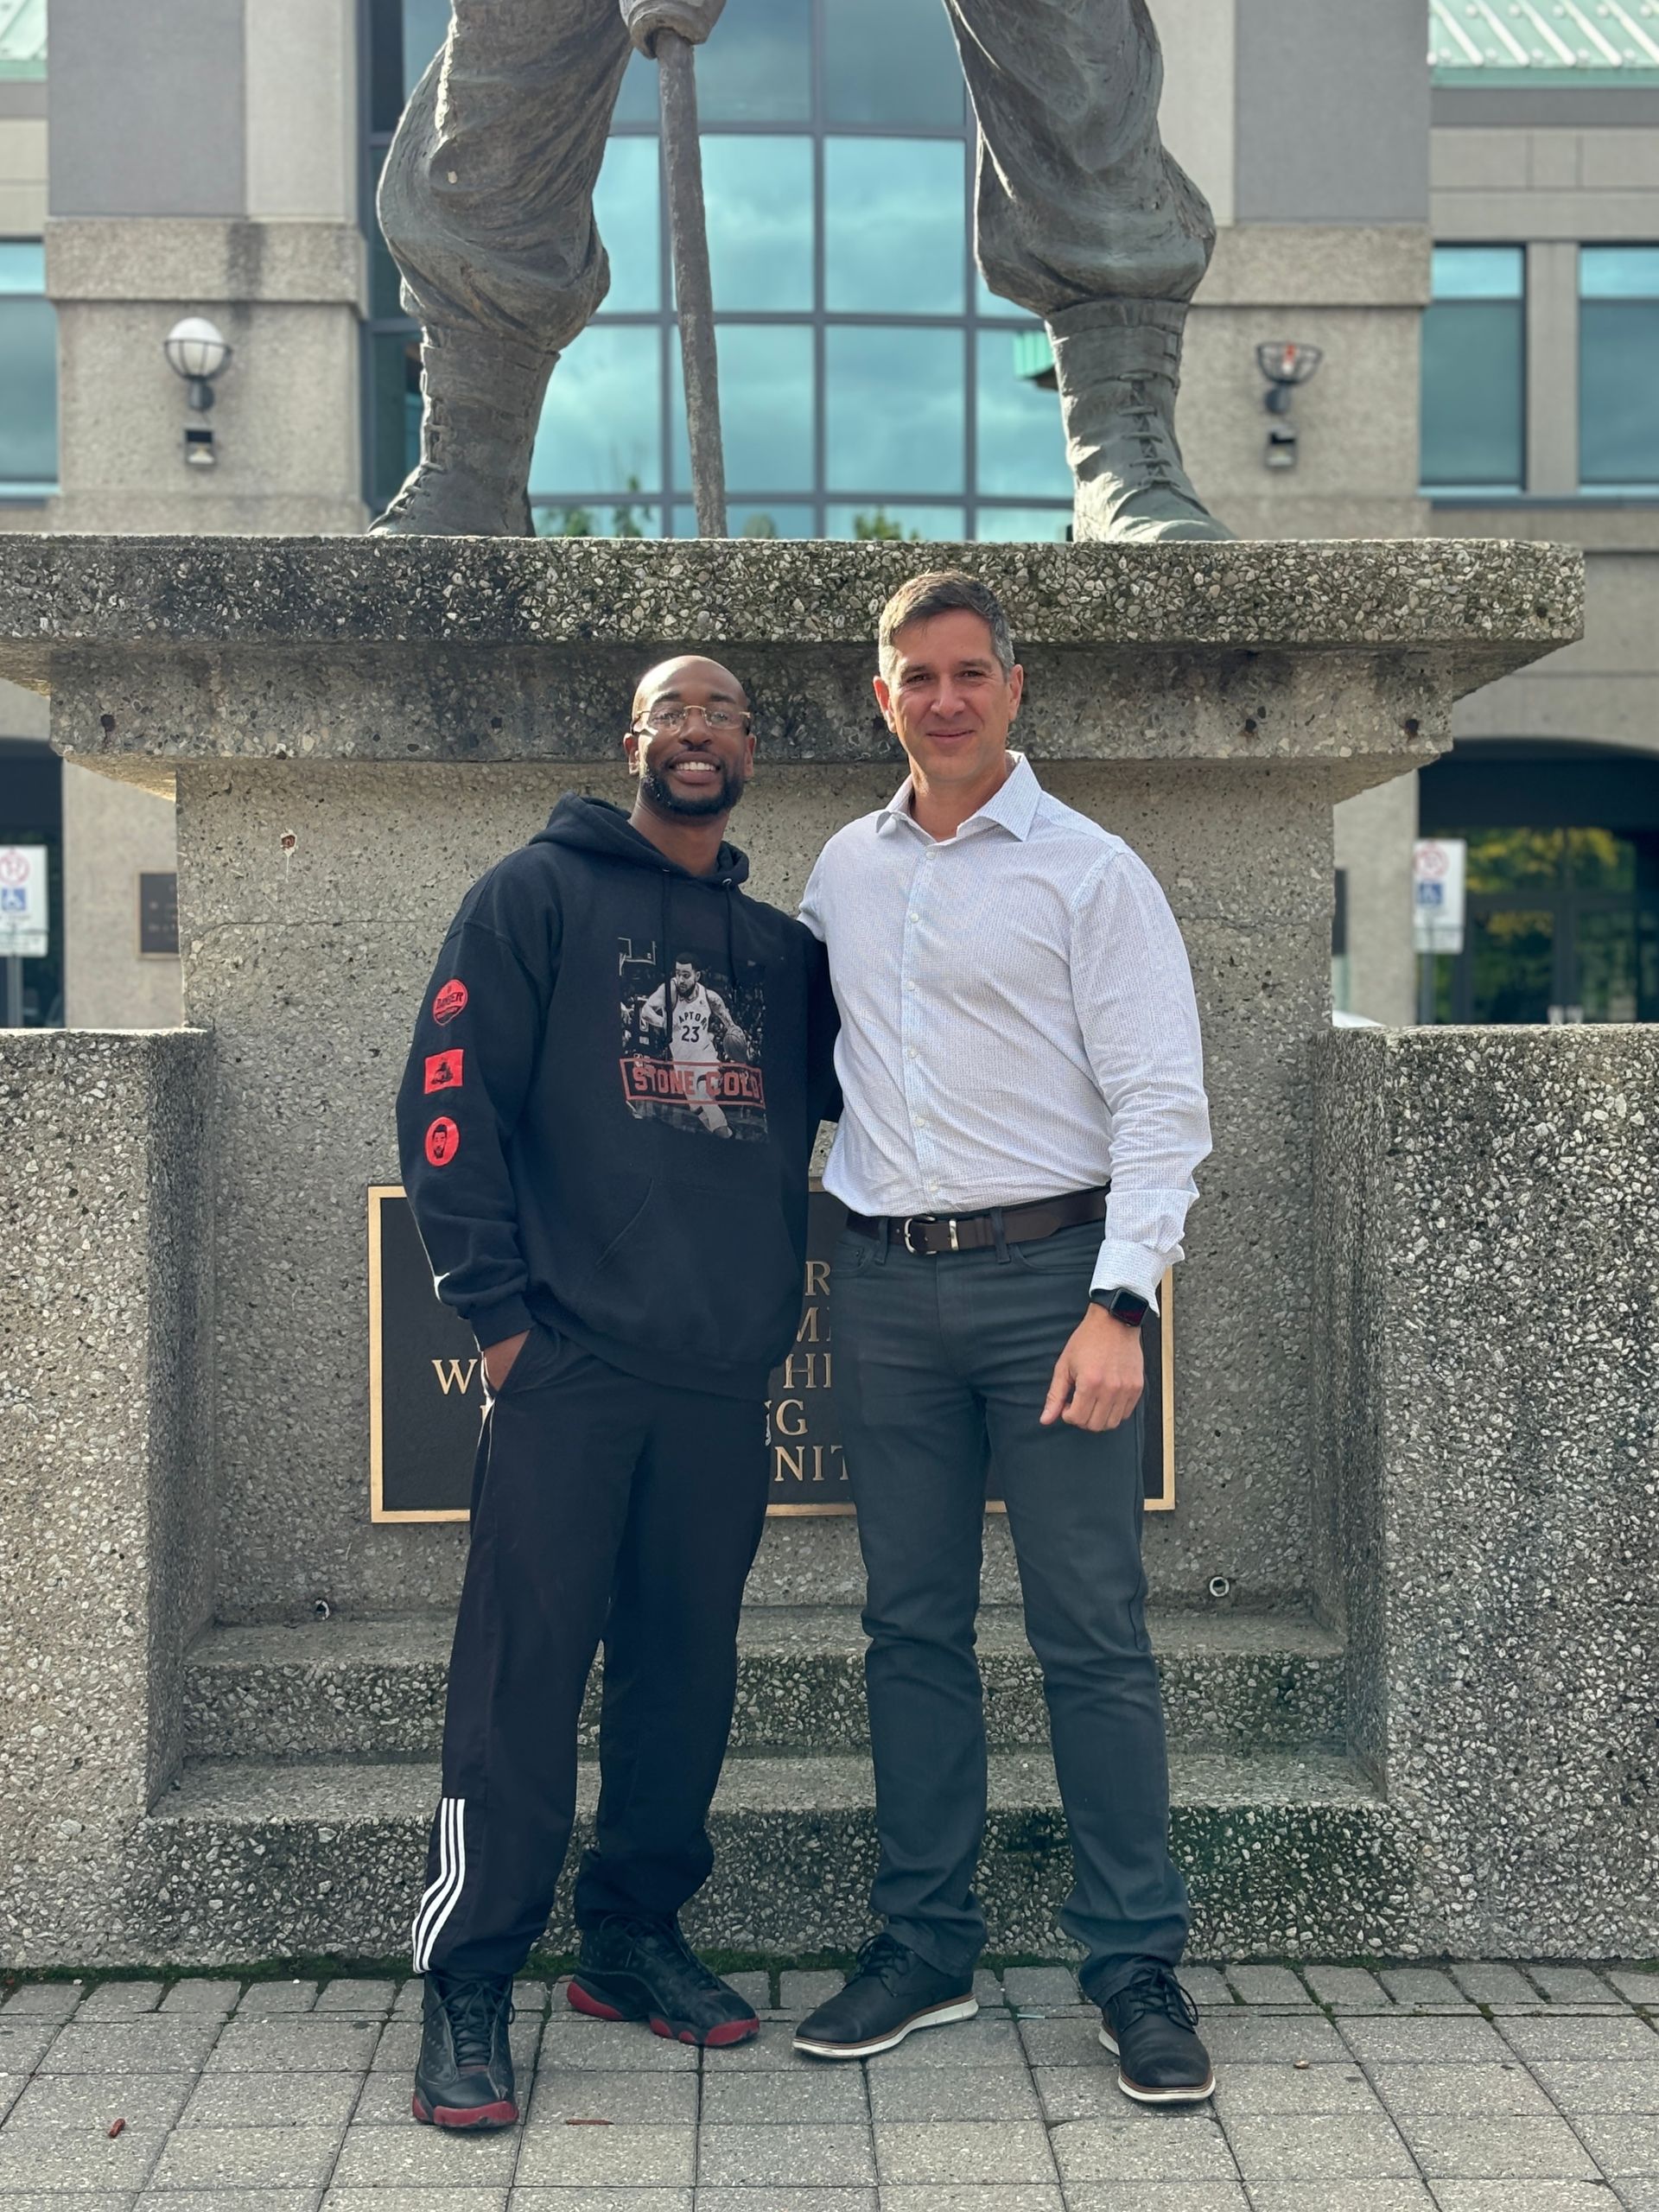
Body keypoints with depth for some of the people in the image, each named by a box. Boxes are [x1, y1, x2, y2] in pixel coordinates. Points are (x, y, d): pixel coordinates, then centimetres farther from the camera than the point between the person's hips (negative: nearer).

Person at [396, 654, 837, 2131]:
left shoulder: (782, 947, 17)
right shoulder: (541, 894, 2)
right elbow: (450, 1097, -5)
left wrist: (783, 1296, 6)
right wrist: (496, 1302, -11)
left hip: (727, 1371, 5)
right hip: (570, 1360, -5)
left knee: (688, 1666, 10)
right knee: (524, 1669, -4)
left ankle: (636, 1938, 25)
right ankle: (469, 1985, 6)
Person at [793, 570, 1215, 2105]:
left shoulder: (1089, 871, -3)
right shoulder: (841, 872, 12)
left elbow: (1162, 1103, -8)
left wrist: (1119, 1304, -17)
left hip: (1046, 1270, -4)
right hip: (885, 1284, 4)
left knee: (1093, 1633, -2)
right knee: (912, 1626, 10)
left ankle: (1137, 1964, 11)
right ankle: (925, 1947, 22)